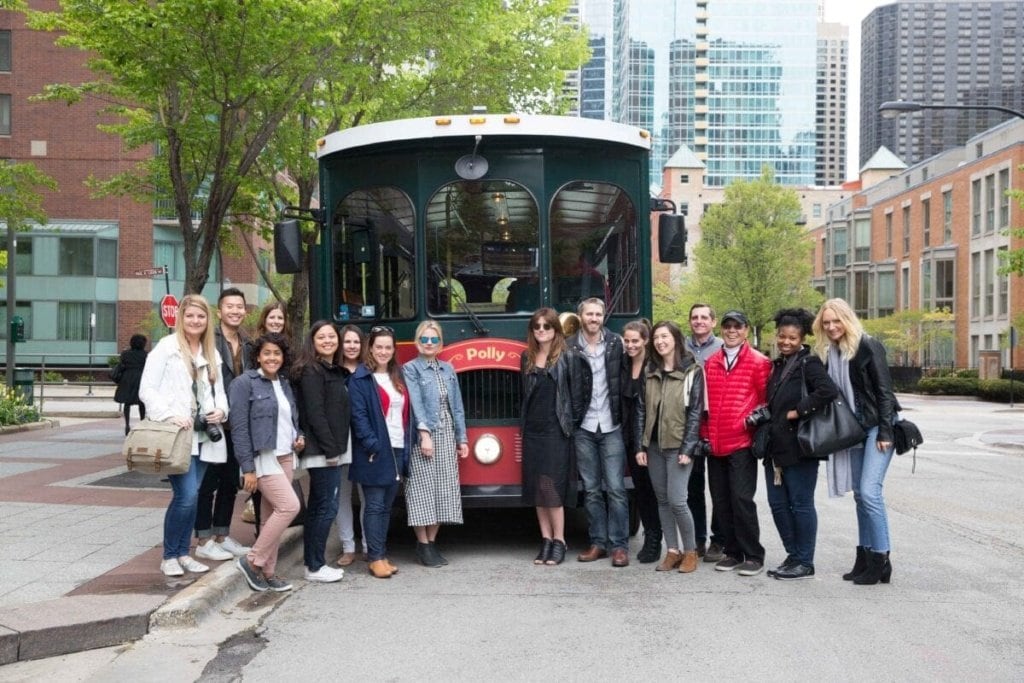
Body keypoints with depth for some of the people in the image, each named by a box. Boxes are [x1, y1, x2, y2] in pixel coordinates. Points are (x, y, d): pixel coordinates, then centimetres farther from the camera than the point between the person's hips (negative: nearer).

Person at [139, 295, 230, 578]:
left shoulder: (212, 353, 15)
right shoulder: (166, 347, -3)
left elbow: (218, 390, 19)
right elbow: (147, 389, -7)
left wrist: (221, 410, -3)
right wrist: (170, 415, -19)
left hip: (203, 435, 6)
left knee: (191, 496, 10)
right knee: (186, 496, -13)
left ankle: (183, 553, 21)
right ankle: (169, 556, 4)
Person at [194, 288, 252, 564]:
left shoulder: (247, 346, 12)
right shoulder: (209, 340, -11)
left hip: (237, 425, 7)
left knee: (230, 483, 14)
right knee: (208, 483, 2)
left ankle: (222, 536, 25)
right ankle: (204, 541, 10)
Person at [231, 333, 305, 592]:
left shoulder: (285, 384, 14)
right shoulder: (245, 383, -8)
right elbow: (239, 427, -12)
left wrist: (298, 437, 3)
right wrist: (248, 468, -16)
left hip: (285, 457, 7)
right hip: (262, 458, -7)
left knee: (271, 515, 8)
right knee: (289, 506, -15)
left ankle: (268, 572, 16)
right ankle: (252, 560, -2)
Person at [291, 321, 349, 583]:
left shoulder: (335, 371, 17)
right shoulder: (311, 371, -11)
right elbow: (314, 414, -18)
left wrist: (336, 448, 14)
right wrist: (330, 449, -20)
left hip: (331, 450, 10)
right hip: (321, 451, -9)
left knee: (317, 507, 12)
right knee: (327, 507, -7)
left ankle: (312, 562, 19)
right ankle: (315, 567, -1)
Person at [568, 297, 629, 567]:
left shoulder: (616, 344, 1)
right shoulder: (569, 348, 1)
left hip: (611, 426, -1)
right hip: (583, 428, 1)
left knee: (615, 488, -1)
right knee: (592, 489, 9)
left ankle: (619, 545, 6)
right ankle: (598, 542, 18)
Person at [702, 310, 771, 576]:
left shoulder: (758, 362, -2)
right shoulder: (710, 362, 12)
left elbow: (767, 400, 2)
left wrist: (755, 420, -9)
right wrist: (705, 434, 11)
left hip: (742, 443, -5)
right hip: (715, 444, 5)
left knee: (741, 499, -7)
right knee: (721, 501, 9)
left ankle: (753, 555, 5)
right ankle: (733, 552, 21)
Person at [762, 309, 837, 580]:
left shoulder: (809, 363, -9)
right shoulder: (777, 365, 15)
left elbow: (827, 390, -26)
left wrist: (798, 412, -20)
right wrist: (765, 415, 9)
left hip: (799, 445, -8)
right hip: (775, 446, 8)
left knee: (801, 504, 0)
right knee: (778, 503, 11)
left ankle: (805, 563, 10)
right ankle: (793, 556, 24)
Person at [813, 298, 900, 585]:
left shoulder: (868, 346, -11)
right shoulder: (827, 353, 7)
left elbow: (884, 390, -12)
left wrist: (885, 432, -16)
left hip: (877, 427, -7)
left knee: (869, 491, -13)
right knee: (860, 493, 8)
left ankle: (880, 560, -5)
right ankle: (865, 558, 14)